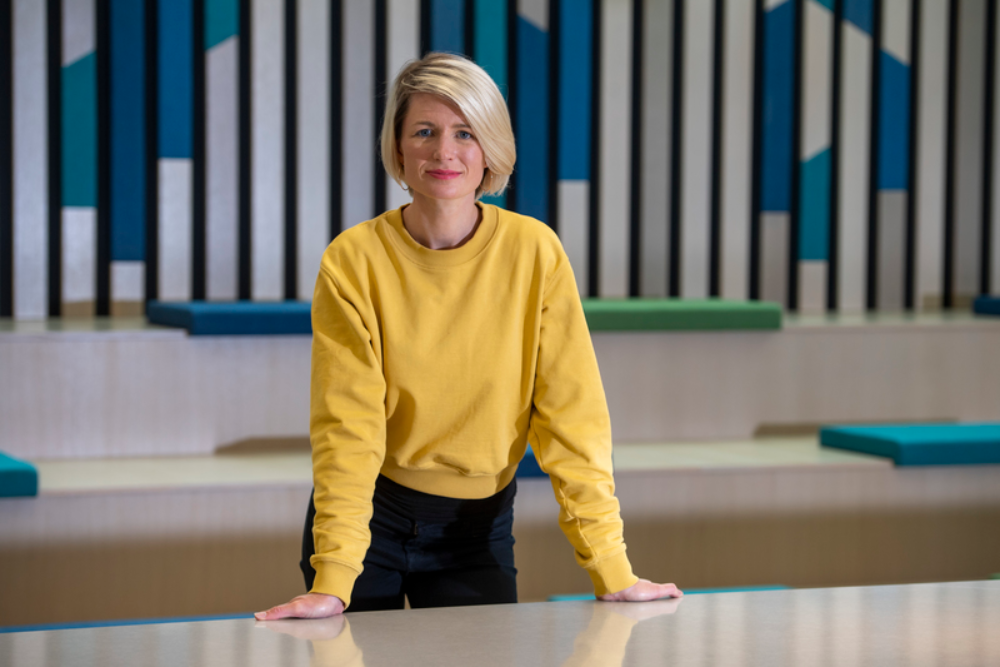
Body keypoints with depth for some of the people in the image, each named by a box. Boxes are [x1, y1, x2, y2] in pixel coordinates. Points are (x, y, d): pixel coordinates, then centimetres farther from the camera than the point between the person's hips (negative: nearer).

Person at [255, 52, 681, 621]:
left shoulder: (534, 252, -12)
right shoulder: (354, 262, -14)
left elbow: (571, 415, -11)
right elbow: (349, 427, -17)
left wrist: (611, 569, -15)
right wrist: (333, 580, -26)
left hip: (479, 526, 1)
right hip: (373, 515, -1)